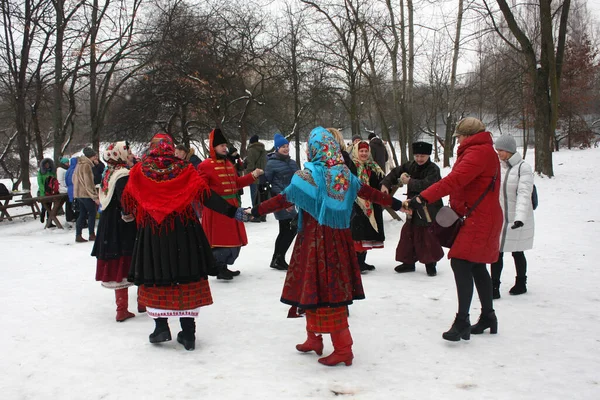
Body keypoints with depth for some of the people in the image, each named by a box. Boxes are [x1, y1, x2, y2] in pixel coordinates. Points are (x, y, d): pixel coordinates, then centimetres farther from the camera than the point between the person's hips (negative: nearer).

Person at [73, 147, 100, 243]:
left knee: (82, 214, 10)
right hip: (86, 194, -9)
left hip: (78, 193, 9)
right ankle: (92, 235, 4)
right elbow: (88, 183, -18)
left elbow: (74, 179, 20)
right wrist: (95, 197, -17)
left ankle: (78, 235, 7)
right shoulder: (86, 165, -15)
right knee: (92, 213, 1)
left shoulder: (79, 164, 14)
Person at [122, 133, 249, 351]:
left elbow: (127, 201, 6)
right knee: (186, 278, 7)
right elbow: (207, 195, -9)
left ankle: (161, 326, 8)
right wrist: (232, 211, -8)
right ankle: (188, 333, 9)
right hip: (184, 233, 0)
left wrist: (129, 214, 28)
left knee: (155, 278, 12)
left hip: (151, 234, 0)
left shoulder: (139, 170, 0)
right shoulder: (184, 169, -3)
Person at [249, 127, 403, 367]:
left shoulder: (309, 175, -12)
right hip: (338, 239, 7)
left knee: (314, 288, 1)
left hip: (314, 239, -6)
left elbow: (284, 199, -12)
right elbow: (368, 192, 14)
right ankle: (314, 339, 28)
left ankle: (343, 349, 3)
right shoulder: (345, 174, 5)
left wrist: (255, 211, -5)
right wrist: (395, 203, 28)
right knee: (334, 289, 13)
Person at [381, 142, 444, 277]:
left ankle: (430, 264, 13)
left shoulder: (433, 169, -14)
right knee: (408, 235, 10)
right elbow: (395, 172, 11)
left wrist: (409, 182, -21)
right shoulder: (410, 166, 5)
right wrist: (386, 184, -5)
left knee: (429, 238, -2)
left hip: (430, 211, -6)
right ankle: (408, 262, 23)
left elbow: (427, 185, -28)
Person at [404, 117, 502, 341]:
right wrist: (456, 209, 2)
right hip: (483, 217, 11)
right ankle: (488, 317, 27)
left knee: (461, 263, -16)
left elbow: (454, 180, -30)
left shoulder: (478, 152, -16)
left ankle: (462, 322, -17)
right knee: (477, 267, 16)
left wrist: (423, 198, -36)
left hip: (480, 220, -11)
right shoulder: (483, 151, 19)